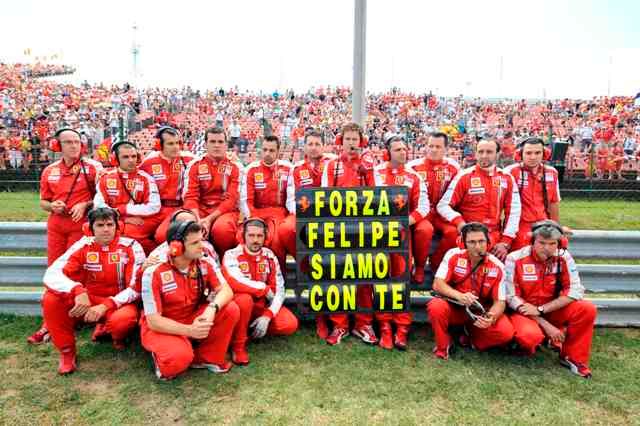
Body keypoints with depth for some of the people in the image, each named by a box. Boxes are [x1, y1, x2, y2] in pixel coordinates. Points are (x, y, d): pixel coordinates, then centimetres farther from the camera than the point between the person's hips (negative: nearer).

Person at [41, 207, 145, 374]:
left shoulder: (131, 247, -12)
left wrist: (106, 306, -25)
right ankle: (66, 351, -2)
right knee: (51, 298, -22)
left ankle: (106, 329, 6)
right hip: (87, 301, 2)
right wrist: (78, 292, -36)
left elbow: (136, 287, -14)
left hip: (118, 303, -2)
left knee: (124, 319, -36)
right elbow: (51, 275, -17)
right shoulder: (82, 246, -7)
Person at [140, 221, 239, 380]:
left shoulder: (204, 265, -8)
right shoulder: (153, 273, -22)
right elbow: (153, 321, -21)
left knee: (231, 310, -18)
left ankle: (208, 358, 1)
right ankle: (164, 361, 2)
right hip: (161, 328, -5)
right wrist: (189, 330, -35)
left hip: (193, 320, 5)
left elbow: (226, 290, -14)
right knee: (179, 358, -36)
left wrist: (212, 308, -37)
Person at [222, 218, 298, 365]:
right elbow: (234, 282, -33)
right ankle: (238, 345, -15)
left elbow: (279, 290, -6)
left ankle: (254, 328, 7)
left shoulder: (269, 256, -2)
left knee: (290, 325, -19)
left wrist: (267, 316, -21)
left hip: (262, 305, 3)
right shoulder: (232, 255, -13)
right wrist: (265, 289, -22)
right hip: (239, 305, -3)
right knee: (244, 299, -38)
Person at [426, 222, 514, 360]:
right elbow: (437, 284, -18)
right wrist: (459, 296, -36)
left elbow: (499, 301, -10)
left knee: (506, 332, -24)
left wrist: (491, 318, -32)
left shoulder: (497, 267, -12)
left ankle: (472, 338, 9)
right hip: (454, 308, -1)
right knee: (436, 306, -34)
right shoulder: (453, 255, -14)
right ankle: (443, 345, -5)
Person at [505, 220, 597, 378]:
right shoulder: (515, 259, -18)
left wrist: (541, 309, -22)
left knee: (587, 309, -19)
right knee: (530, 335, -34)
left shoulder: (563, 258, -9)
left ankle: (572, 357, 0)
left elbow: (575, 292, -14)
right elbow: (512, 298, -17)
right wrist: (545, 325, -21)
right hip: (523, 311, -3)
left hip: (552, 310, 4)